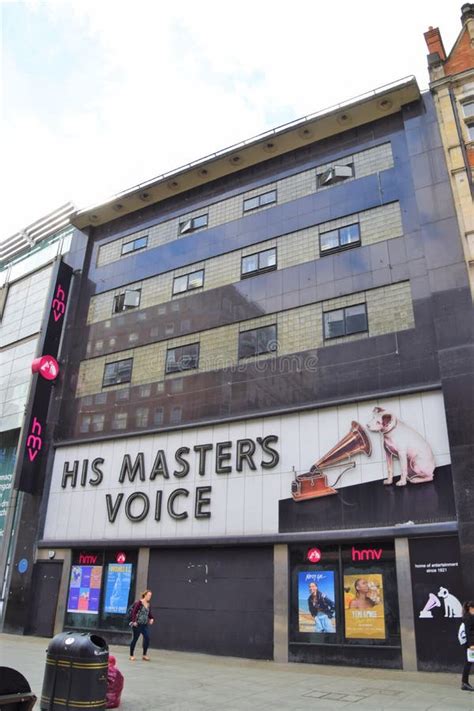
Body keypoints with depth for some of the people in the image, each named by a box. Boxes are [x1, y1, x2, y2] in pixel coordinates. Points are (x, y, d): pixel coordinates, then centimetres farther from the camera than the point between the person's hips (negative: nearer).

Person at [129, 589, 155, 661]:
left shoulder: (148, 604, 9)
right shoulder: (139, 602, -12)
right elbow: (134, 612, -15)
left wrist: (152, 619, -1)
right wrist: (134, 621, -20)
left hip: (145, 625, 6)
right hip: (137, 624, -6)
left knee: (147, 638, -4)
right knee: (135, 639, 4)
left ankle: (144, 655, 9)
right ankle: (131, 655, 19)